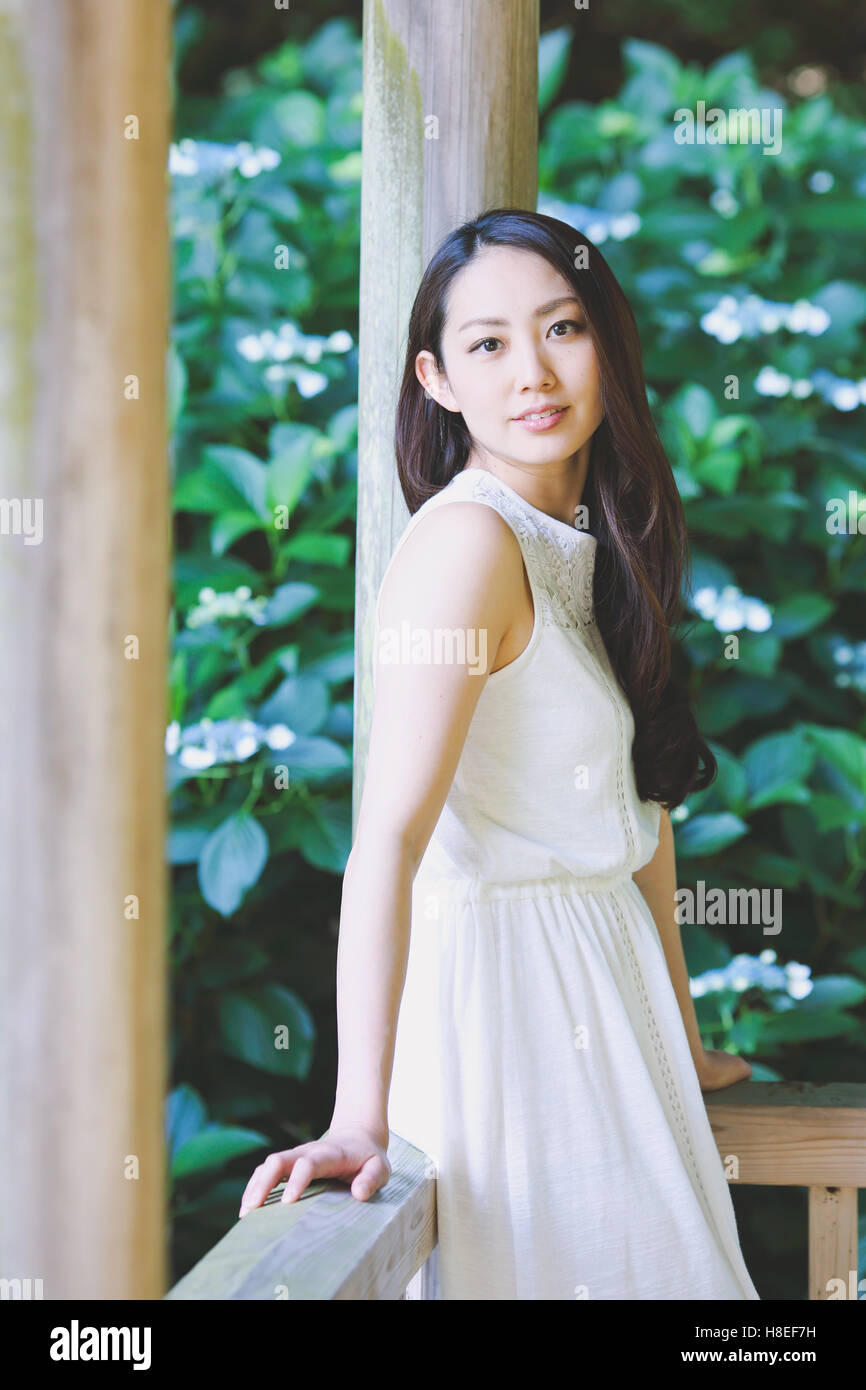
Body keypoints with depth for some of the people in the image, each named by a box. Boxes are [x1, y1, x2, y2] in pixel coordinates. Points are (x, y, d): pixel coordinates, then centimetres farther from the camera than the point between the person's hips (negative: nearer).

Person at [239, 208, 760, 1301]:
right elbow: (388, 839, -28)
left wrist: (681, 1039, 17)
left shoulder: (598, 543, 7)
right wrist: (360, 1118, -33)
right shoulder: (466, 540, -20)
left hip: (605, 988, 9)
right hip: (498, 983, -9)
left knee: (643, 1262, 18)